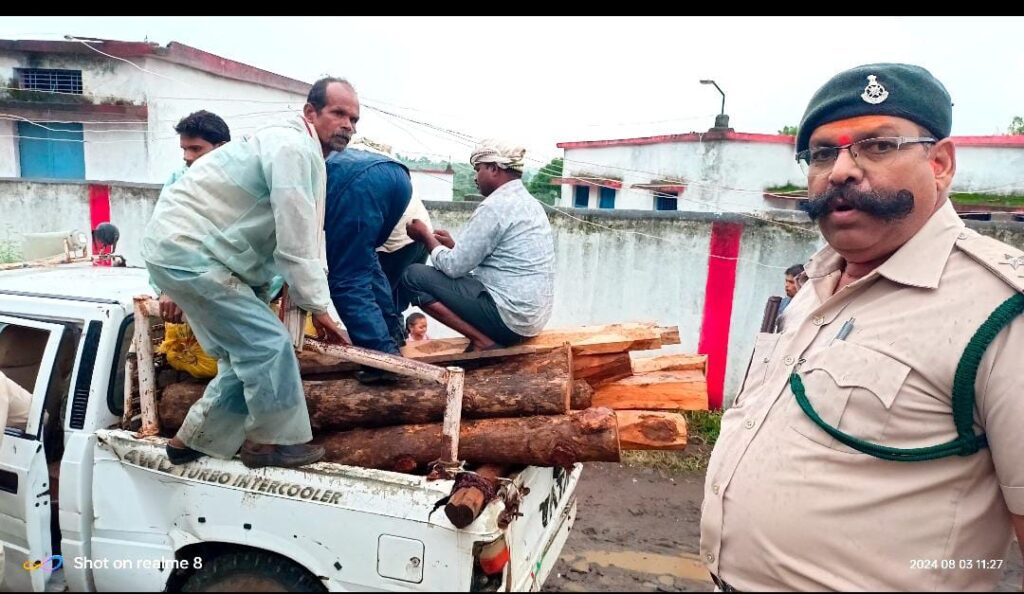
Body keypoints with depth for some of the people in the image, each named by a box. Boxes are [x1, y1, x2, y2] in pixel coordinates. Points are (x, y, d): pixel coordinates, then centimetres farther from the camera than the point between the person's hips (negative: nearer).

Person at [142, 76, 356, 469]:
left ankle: (193, 440, 25)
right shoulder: (295, 149, -18)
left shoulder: (303, 152, 14)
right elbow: (296, 243, -20)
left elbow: (301, 238, 13)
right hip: (188, 249, -10)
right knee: (268, 343, -10)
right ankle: (273, 441, 5)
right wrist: (318, 306, -11)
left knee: (248, 351, 12)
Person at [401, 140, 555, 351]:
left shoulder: (495, 205, -14)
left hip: (509, 315, -10)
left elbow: (453, 267, -12)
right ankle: (490, 337, 12)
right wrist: (454, 245, 17)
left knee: (413, 276, -6)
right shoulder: (530, 203, 13)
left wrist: (426, 236, 5)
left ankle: (481, 341, -8)